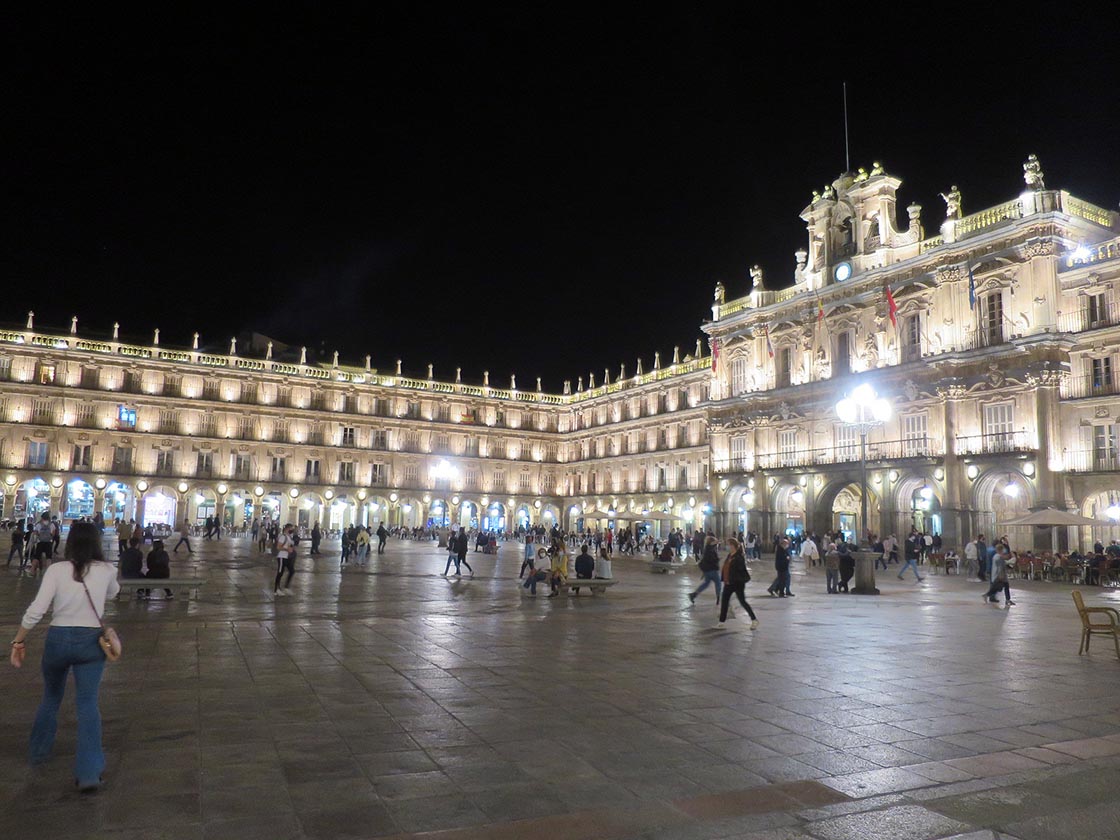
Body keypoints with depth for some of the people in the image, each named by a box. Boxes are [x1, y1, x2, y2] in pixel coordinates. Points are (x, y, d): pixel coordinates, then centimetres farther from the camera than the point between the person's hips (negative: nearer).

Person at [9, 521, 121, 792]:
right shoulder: (106, 571, -3)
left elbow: (36, 610, -14)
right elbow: (114, 591, 20)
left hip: (58, 639, 0)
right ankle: (89, 773, -4)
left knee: (51, 698, 25)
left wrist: (19, 641, -3)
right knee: (88, 704, 3)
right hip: (91, 641, 0)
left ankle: (39, 751, 44)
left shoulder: (57, 570, -9)